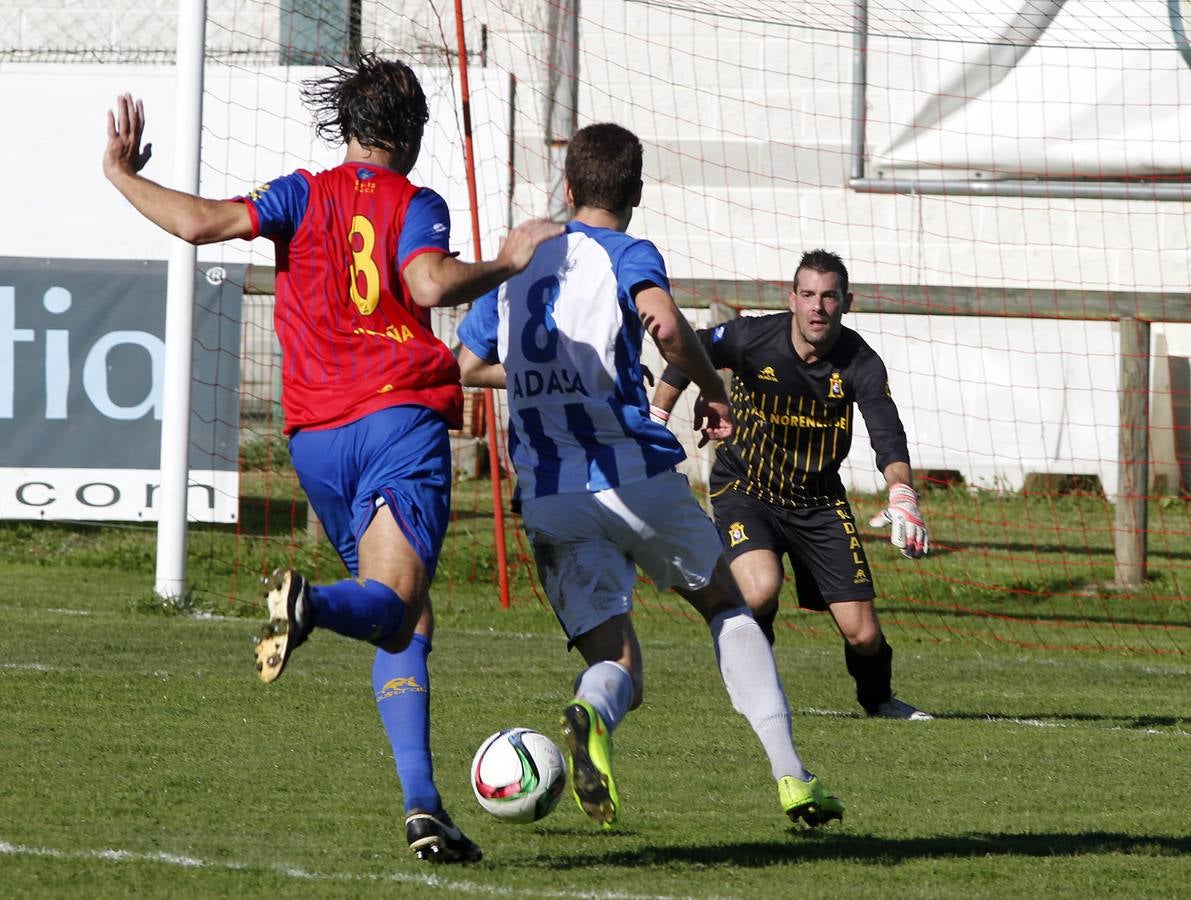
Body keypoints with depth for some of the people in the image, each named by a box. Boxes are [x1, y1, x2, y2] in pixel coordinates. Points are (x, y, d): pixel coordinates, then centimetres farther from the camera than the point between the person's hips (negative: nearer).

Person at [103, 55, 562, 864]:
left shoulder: (304, 196, 11)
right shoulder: (414, 204, 5)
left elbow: (203, 222, -3)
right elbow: (430, 284, -15)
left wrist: (123, 174, 12)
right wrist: (509, 263, -1)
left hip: (316, 435, 4)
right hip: (401, 418, -4)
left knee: (405, 628, 12)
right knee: (392, 608, -17)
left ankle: (423, 805, 0)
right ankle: (310, 603, -51)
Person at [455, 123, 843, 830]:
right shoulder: (626, 255, -1)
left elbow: (466, 366, 22)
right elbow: (664, 324, -22)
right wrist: (714, 391, -6)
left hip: (548, 499, 3)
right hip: (634, 474, -3)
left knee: (617, 660, 3)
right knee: (727, 607, 19)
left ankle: (593, 715, -36)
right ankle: (791, 777, 9)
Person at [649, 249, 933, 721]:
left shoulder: (860, 363, -14)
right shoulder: (753, 337, -17)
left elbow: (887, 433, -25)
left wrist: (902, 496, -42)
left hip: (818, 501, 2)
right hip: (744, 488, -2)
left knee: (863, 634, -5)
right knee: (761, 589, -31)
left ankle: (878, 698, 30)